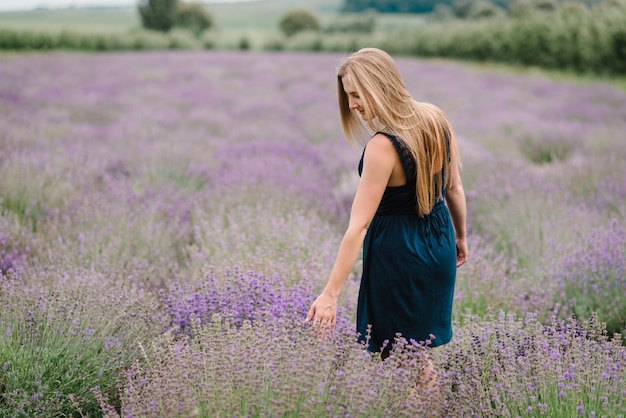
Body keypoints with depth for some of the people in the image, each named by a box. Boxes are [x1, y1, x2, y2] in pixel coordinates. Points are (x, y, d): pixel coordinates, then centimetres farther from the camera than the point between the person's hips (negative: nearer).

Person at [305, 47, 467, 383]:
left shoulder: (382, 146, -27)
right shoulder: (436, 119, -6)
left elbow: (359, 225, -28)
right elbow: (454, 188, 6)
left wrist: (330, 294, -26)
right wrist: (460, 236, 22)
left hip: (398, 256, -8)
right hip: (439, 245, 8)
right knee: (420, 354, 21)